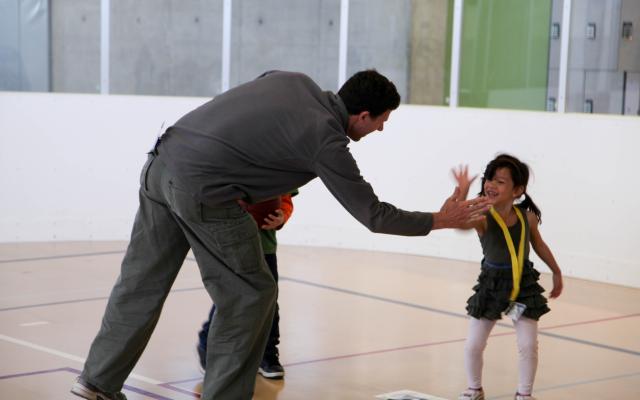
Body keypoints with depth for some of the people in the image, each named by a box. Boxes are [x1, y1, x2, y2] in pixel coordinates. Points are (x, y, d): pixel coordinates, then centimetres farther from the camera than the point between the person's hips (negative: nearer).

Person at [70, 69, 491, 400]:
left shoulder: (293, 80, 12)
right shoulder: (326, 140, -7)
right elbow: (374, 215, -2)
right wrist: (440, 220, 11)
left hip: (162, 163, 8)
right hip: (203, 190, -8)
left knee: (142, 284, 17)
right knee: (250, 295, 7)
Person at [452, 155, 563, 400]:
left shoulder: (527, 217, -9)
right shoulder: (482, 217, -18)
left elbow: (539, 245, 11)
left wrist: (557, 272, 20)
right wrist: (462, 193, -55)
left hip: (524, 284, 1)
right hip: (491, 285, -1)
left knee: (528, 346, 0)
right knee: (473, 345, 5)